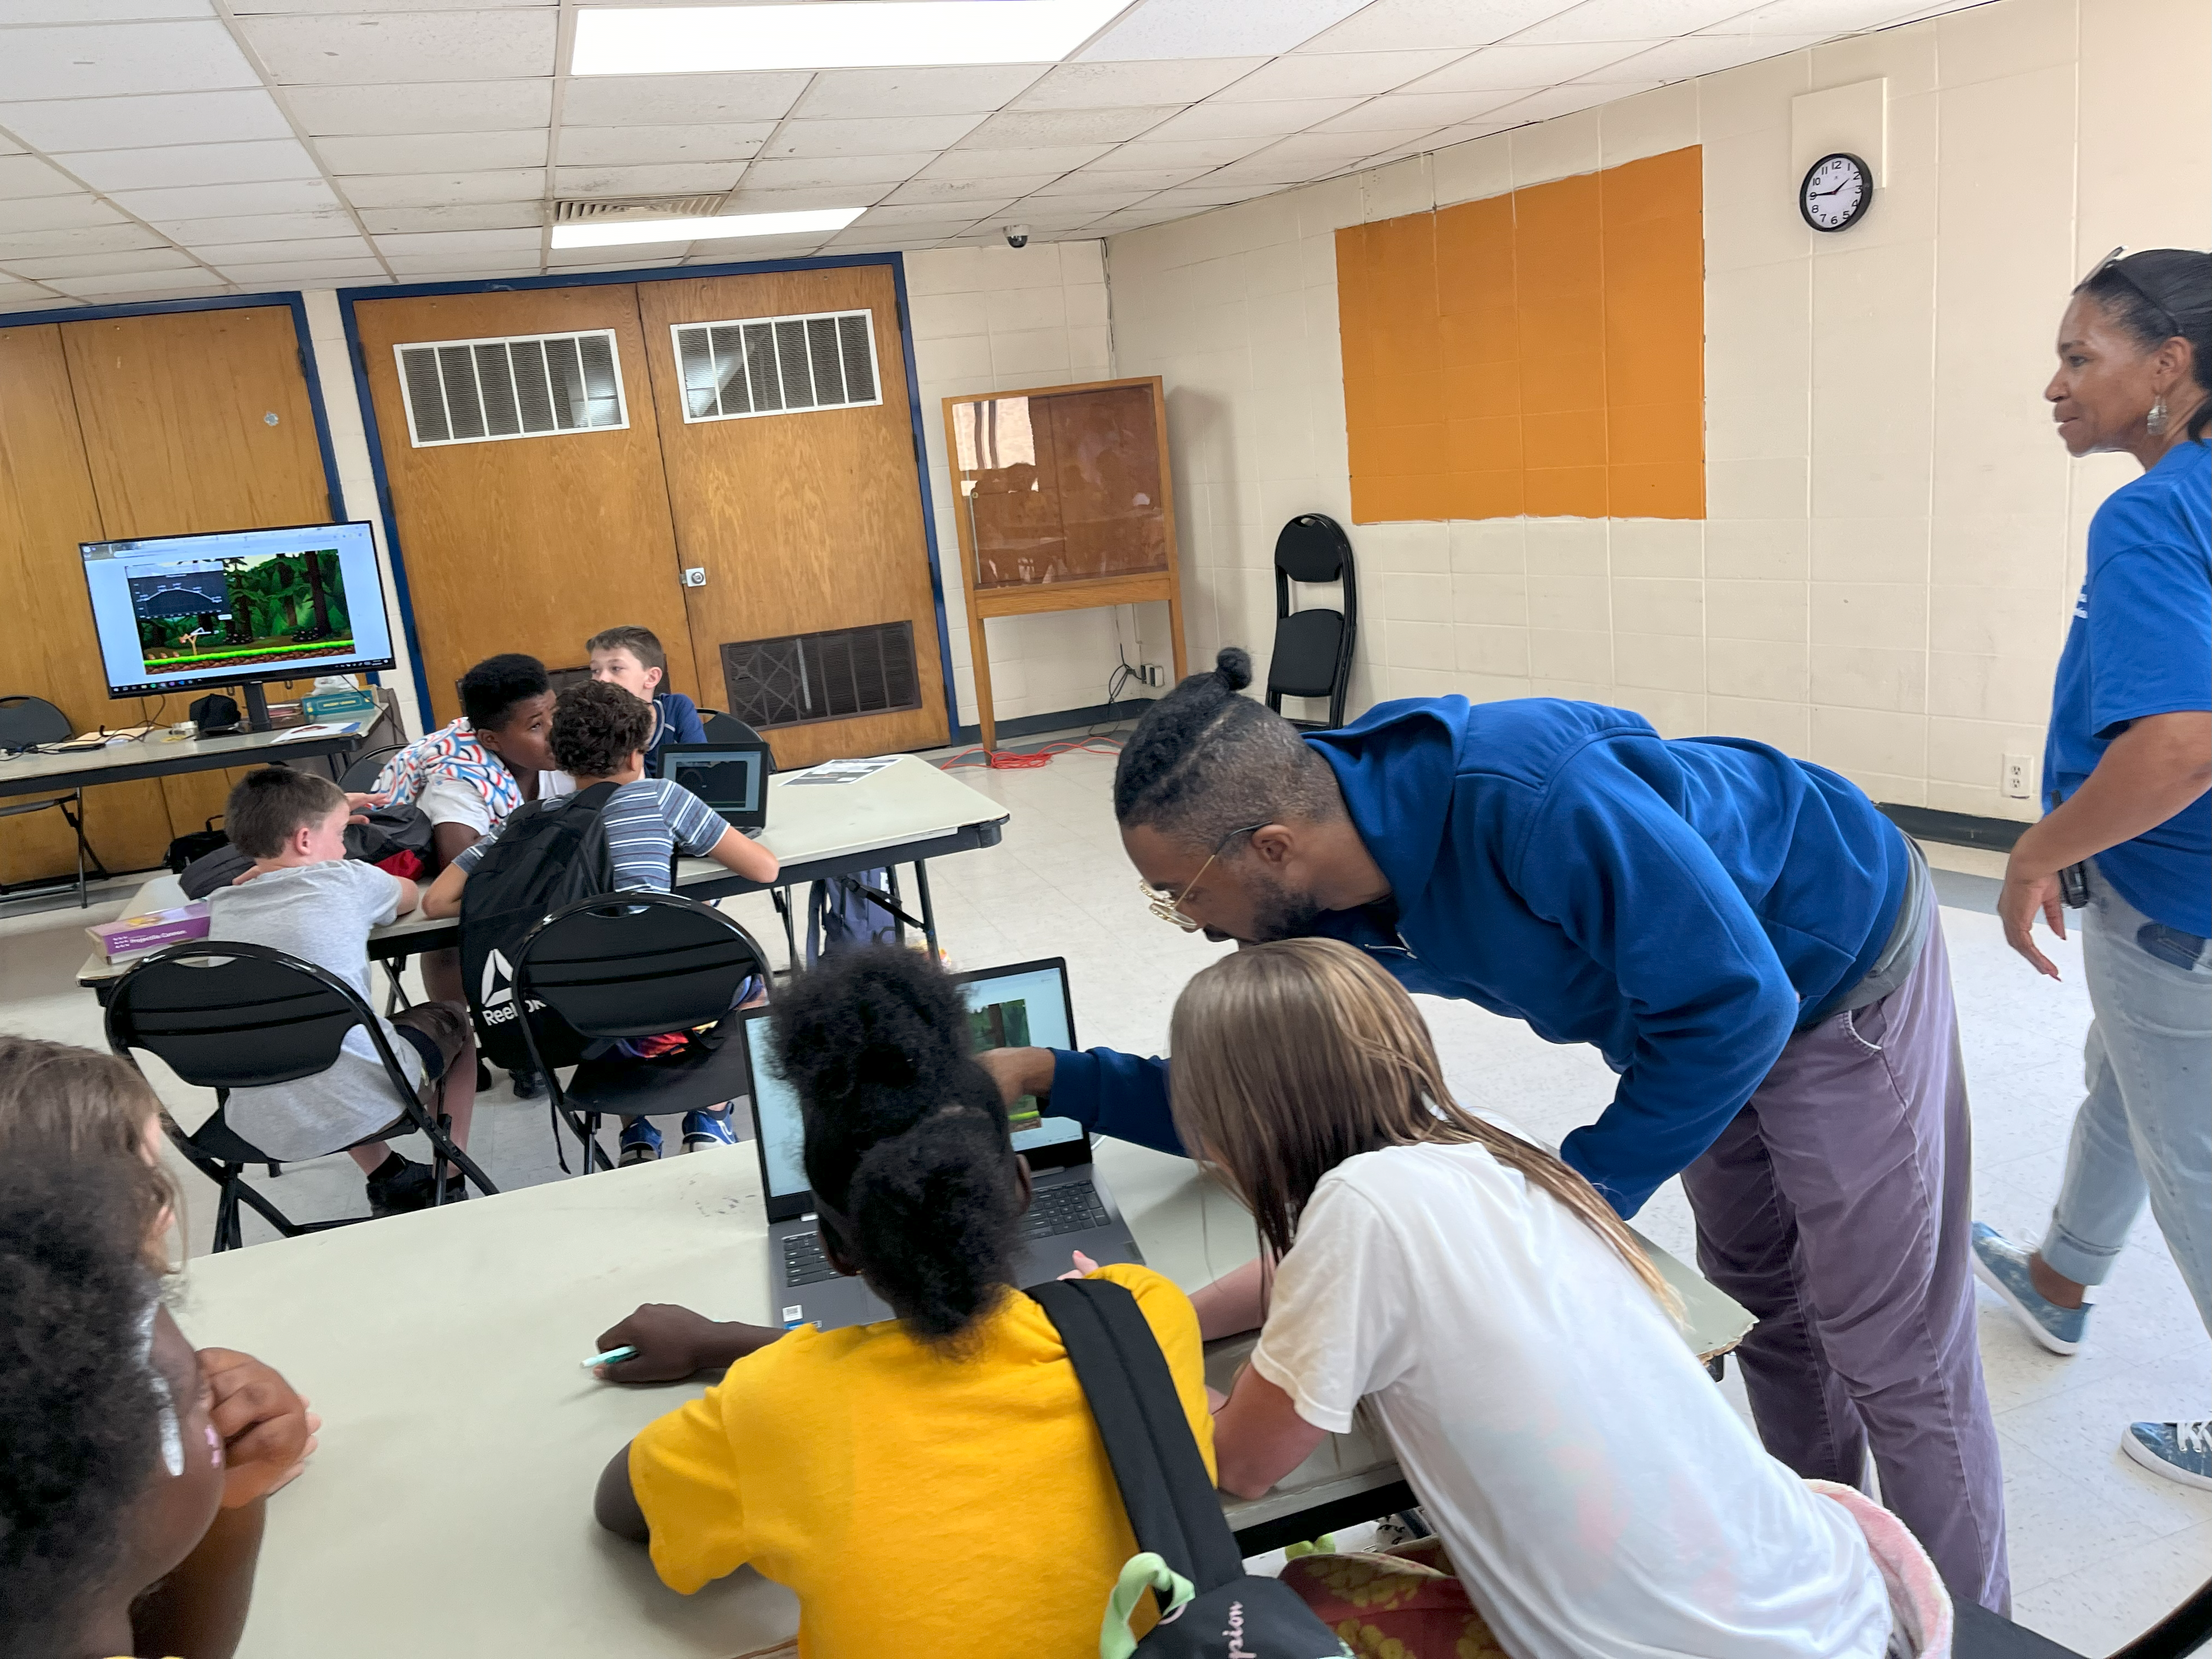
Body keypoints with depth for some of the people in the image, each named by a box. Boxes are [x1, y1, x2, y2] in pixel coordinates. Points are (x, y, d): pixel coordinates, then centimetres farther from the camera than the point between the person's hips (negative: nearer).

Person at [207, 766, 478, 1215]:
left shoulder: (222, 906, 5)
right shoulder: (347, 881, -7)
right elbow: (409, 894, 17)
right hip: (366, 1106, -5)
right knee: (453, 1018, 26)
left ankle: (387, 1181, 35)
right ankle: (450, 1181, 27)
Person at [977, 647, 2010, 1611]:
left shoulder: (1528, 798, -42)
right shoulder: (1320, 913, -15)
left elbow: (1737, 1001, -33)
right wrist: (1051, 1077, -9)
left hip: (1843, 967, -7)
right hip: (1717, 994, 7)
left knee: (1894, 1358, 4)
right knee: (1760, 1299, 22)